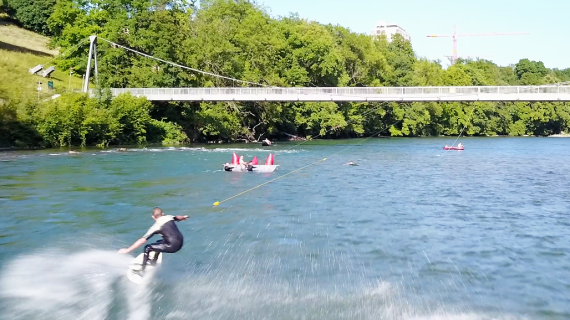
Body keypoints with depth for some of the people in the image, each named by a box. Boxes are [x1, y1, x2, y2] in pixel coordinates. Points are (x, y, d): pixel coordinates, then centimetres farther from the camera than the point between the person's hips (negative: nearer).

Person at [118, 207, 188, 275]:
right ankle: (154, 262, 44)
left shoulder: (156, 227, -4)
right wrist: (183, 217, 59)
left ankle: (142, 271, 9)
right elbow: (178, 217, 34)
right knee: (159, 243, 32)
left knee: (147, 248, 7)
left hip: (172, 247, -7)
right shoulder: (169, 217, 10)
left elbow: (142, 240, -6)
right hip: (180, 242, 7)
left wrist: (128, 250, -1)